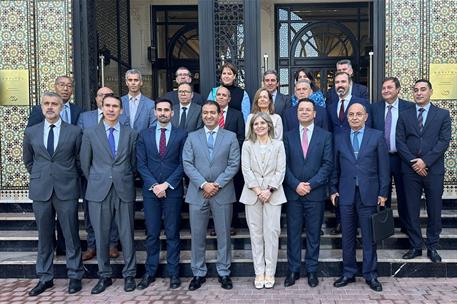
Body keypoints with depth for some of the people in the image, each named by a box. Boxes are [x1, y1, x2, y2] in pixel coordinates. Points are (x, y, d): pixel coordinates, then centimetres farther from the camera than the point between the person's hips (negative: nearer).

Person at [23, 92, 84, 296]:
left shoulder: (74, 131, -1)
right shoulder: (31, 132, 6)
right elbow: (27, 160, 19)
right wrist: (40, 176, 15)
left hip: (66, 189, -2)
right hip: (41, 190, 2)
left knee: (71, 235, 4)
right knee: (44, 236, 10)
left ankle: (75, 276, 17)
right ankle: (45, 278, 22)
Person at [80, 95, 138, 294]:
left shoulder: (131, 134, 6)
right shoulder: (90, 134, 5)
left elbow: (134, 163, 11)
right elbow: (85, 164, 10)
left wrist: (125, 181, 11)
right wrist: (96, 182, 10)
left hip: (124, 191, 0)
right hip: (99, 192, 0)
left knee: (127, 234, 5)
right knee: (101, 236, 6)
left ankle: (129, 274, 18)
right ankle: (104, 275, 21)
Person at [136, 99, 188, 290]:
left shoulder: (181, 135, 2)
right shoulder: (144, 135, 8)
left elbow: (182, 164, -3)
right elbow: (141, 164, 3)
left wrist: (166, 184, -10)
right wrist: (154, 185, -9)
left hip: (173, 190, -1)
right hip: (150, 190, 2)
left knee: (172, 233, 5)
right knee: (152, 234, 7)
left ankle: (173, 273, 15)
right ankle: (150, 272, 19)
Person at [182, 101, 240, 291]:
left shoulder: (230, 137, 5)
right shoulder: (192, 137, 8)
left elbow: (234, 164, -1)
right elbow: (187, 164, 0)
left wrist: (217, 184, -11)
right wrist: (203, 184, -12)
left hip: (223, 193, -1)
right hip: (197, 192, 1)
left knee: (223, 235, 7)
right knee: (197, 235, 6)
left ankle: (224, 273, 20)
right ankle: (199, 273, 20)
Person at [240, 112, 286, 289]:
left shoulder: (278, 144, 6)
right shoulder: (247, 145, 6)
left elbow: (280, 170, 0)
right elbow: (246, 170, -1)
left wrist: (269, 190, -11)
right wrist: (258, 191, -10)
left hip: (273, 193, -1)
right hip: (252, 193, 1)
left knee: (272, 232, -2)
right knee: (255, 232, 3)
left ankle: (270, 272, 8)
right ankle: (259, 272, 12)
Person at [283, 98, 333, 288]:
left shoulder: (325, 136, 4)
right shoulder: (288, 136, 8)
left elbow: (328, 164, -3)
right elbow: (284, 164, 3)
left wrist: (311, 184, -11)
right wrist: (296, 185, -10)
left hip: (316, 192, -1)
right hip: (293, 192, 1)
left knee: (314, 233, 7)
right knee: (293, 233, 6)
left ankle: (312, 270, 18)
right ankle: (293, 269, 16)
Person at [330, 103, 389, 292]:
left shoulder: (377, 136, 2)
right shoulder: (339, 139, 9)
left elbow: (383, 167, 1)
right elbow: (336, 167, 10)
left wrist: (383, 192, -3)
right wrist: (333, 190, 5)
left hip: (369, 194, -2)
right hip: (346, 194, 2)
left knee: (369, 237, 5)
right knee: (347, 237, 8)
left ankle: (370, 275, 18)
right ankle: (348, 273, 21)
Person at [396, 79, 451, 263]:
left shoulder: (442, 114, 6)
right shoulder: (404, 115, 9)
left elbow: (444, 141, -4)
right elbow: (400, 142, 1)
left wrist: (425, 161, -13)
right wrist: (413, 162, -11)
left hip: (434, 169, -1)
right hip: (410, 170, 1)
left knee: (434, 210, 6)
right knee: (412, 210, 5)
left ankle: (432, 247, 19)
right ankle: (415, 246, 16)